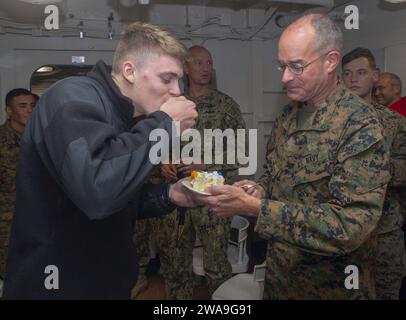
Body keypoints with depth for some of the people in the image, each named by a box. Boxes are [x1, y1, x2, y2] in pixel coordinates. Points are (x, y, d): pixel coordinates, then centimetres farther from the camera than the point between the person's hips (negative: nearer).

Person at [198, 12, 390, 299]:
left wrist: (254, 208, -31)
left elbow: (353, 224, -28)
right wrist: (258, 190, -11)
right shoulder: (289, 114, 0)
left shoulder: (360, 124, -22)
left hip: (331, 285, -5)